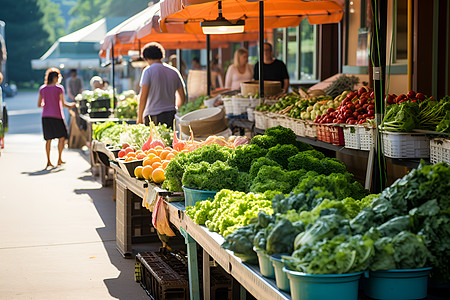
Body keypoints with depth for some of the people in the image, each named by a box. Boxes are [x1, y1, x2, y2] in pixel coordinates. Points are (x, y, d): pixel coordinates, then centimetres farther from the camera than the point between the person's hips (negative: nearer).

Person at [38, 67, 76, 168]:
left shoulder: (42, 89, 6)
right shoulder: (59, 88, -7)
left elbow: (39, 104, 9)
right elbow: (63, 104, -10)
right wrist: (72, 105, 7)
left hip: (45, 116, 5)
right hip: (57, 116, -4)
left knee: (48, 139, 7)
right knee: (62, 137, 9)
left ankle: (48, 161, 5)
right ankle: (59, 159, 7)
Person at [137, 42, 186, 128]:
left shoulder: (148, 71, -4)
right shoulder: (174, 71, 12)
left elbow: (143, 97, -9)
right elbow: (182, 98, 15)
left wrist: (140, 118, -3)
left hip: (153, 116, -5)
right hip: (172, 116, 5)